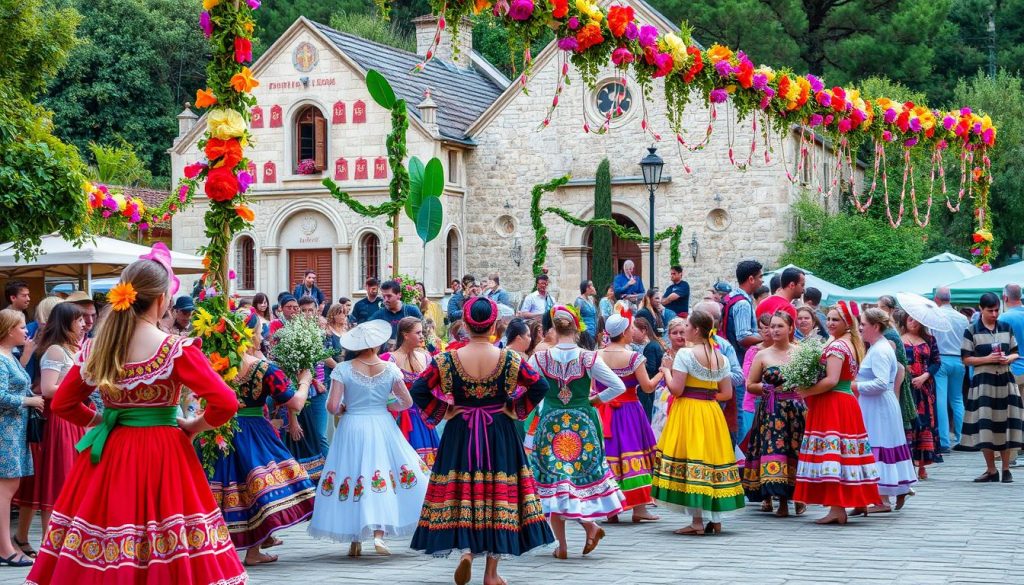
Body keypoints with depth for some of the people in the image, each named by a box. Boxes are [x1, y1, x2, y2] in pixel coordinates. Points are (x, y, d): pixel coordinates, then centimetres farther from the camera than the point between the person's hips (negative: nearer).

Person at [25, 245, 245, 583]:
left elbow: (62, 404, 12)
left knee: (94, 558, 10)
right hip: (162, 457, -4)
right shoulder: (176, 350, -12)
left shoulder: (94, 348, 1)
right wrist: (194, 427, 0)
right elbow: (226, 403, -16)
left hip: (108, 456, 5)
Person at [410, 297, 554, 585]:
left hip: (460, 435, 0)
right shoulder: (509, 359, -7)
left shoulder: (448, 359, -7)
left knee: (460, 493, 10)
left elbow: (419, 390, -10)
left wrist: (442, 412, 1)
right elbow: (540, 386, -8)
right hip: (500, 436, 0)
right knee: (499, 494, 7)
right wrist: (515, 410, 2)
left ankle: (465, 550, -14)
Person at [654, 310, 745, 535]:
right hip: (712, 413, 6)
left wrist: (666, 371, 3)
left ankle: (697, 521, -5)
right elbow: (727, 393, 7)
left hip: (688, 412, -6)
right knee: (713, 457, 11)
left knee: (691, 463, -3)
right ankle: (716, 520, 13)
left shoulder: (685, 354, -11)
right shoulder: (721, 358, 8)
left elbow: (676, 389, -14)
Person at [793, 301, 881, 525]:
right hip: (848, 403, 10)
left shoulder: (837, 346, -13)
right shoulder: (852, 344, 17)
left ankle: (836, 510, -11)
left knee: (831, 454, -9)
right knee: (843, 454, 10)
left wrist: (806, 392, -11)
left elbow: (831, 380, -21)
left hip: (832, 404, -10)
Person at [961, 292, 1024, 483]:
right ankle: (991, 470, 6)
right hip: (983, 381, -2)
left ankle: (1006, 469, 11)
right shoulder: (972, 331, 1)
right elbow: (966, 360, -1)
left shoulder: (1006, 328, 10)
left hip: (1005, 381, 2)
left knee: (1006, 424, 1)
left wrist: (1009, 358, -7)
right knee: (985, 426, -5)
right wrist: (987, 359, -14)